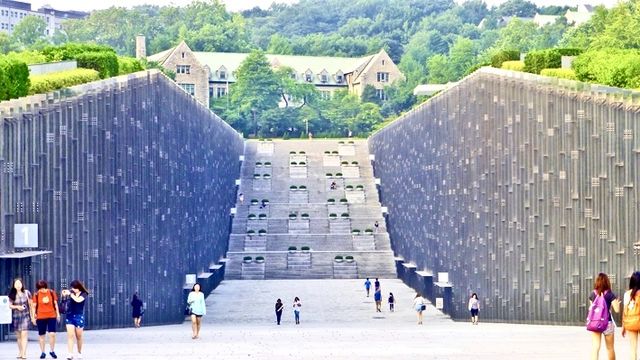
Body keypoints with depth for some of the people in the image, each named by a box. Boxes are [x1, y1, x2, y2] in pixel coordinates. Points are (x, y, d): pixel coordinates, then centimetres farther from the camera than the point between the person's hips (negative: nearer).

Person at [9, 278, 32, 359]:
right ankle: (20, 352, 20)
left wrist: (32, 315, 6)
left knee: (24, 334, -12)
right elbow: (10, 305, 5)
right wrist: (17, 307, -14)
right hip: (16, 316, 2)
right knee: (18, 336, 9)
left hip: (25, 316, -2)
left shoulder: (26, 293, -3)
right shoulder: (12, 295, 0)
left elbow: (31, 304, 5)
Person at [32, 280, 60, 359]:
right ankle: (42, 352, 15)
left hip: (52, 316, 0)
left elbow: (55, 304, 9)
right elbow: (34, 306, 3)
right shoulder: (36, 295, -2)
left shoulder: (51, 293, 1)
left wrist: (58, 314, 9)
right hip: (40, 317, 0)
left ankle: (52, 351, 7)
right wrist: (33, 317, 2)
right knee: (41, 335, 6)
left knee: (52, 334, -8)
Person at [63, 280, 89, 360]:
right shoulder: (72, 292, 4)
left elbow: (78, 300, -22)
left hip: (79, 316, -2)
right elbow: (63, 293, -3)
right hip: (70, 315, 2)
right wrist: (64, 292, -24)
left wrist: (70, 294, -19)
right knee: (70, 335, -9)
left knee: (78, 336, 8)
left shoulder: (84, 294, -6)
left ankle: (79, 353, 25)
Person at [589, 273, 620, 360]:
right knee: (610, 348, 15)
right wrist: (617, 303, 12)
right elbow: (617, 309, -9)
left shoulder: (593, 294, 1)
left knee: (595, 348, -4)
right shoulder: (610, 294, -7)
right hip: (607, 322, -2)